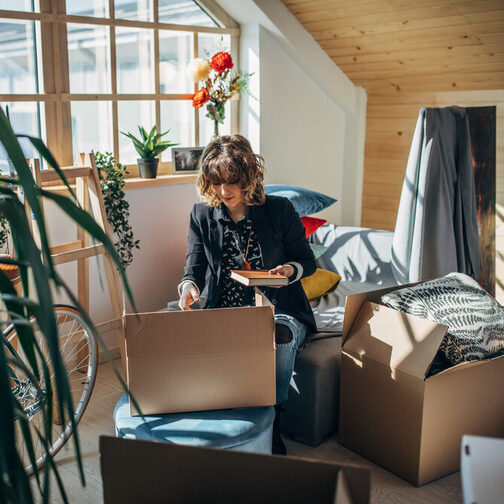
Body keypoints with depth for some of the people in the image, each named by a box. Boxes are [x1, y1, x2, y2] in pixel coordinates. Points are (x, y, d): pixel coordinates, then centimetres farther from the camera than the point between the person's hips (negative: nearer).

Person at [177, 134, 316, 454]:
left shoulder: (279, 210, -2)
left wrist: (289, 269, -18)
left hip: (278, 310, -1)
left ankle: (271, 418, -15)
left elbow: (307, 262, 6)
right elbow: (194, 266, 0)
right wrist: (188, 286, -24)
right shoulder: (201, 215, 5)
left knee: (280, 337, -36)